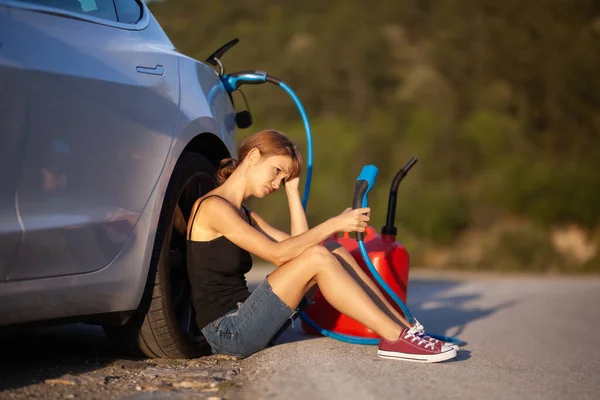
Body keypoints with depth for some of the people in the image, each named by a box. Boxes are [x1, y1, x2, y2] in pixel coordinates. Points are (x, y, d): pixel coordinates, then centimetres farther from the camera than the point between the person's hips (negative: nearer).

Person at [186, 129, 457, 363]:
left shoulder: (245, 216, 20)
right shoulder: (212, 206, -11)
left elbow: (298, 244, 9)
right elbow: (277, 253, -18)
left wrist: (292, 189, 9)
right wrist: (335, 224, -16)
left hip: (243, 323, 9)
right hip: (227, 331, -9)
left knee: (334, 252, -2)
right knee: (317, 257, -20)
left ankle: (405, 328, -4)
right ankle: (396, 339, -18)